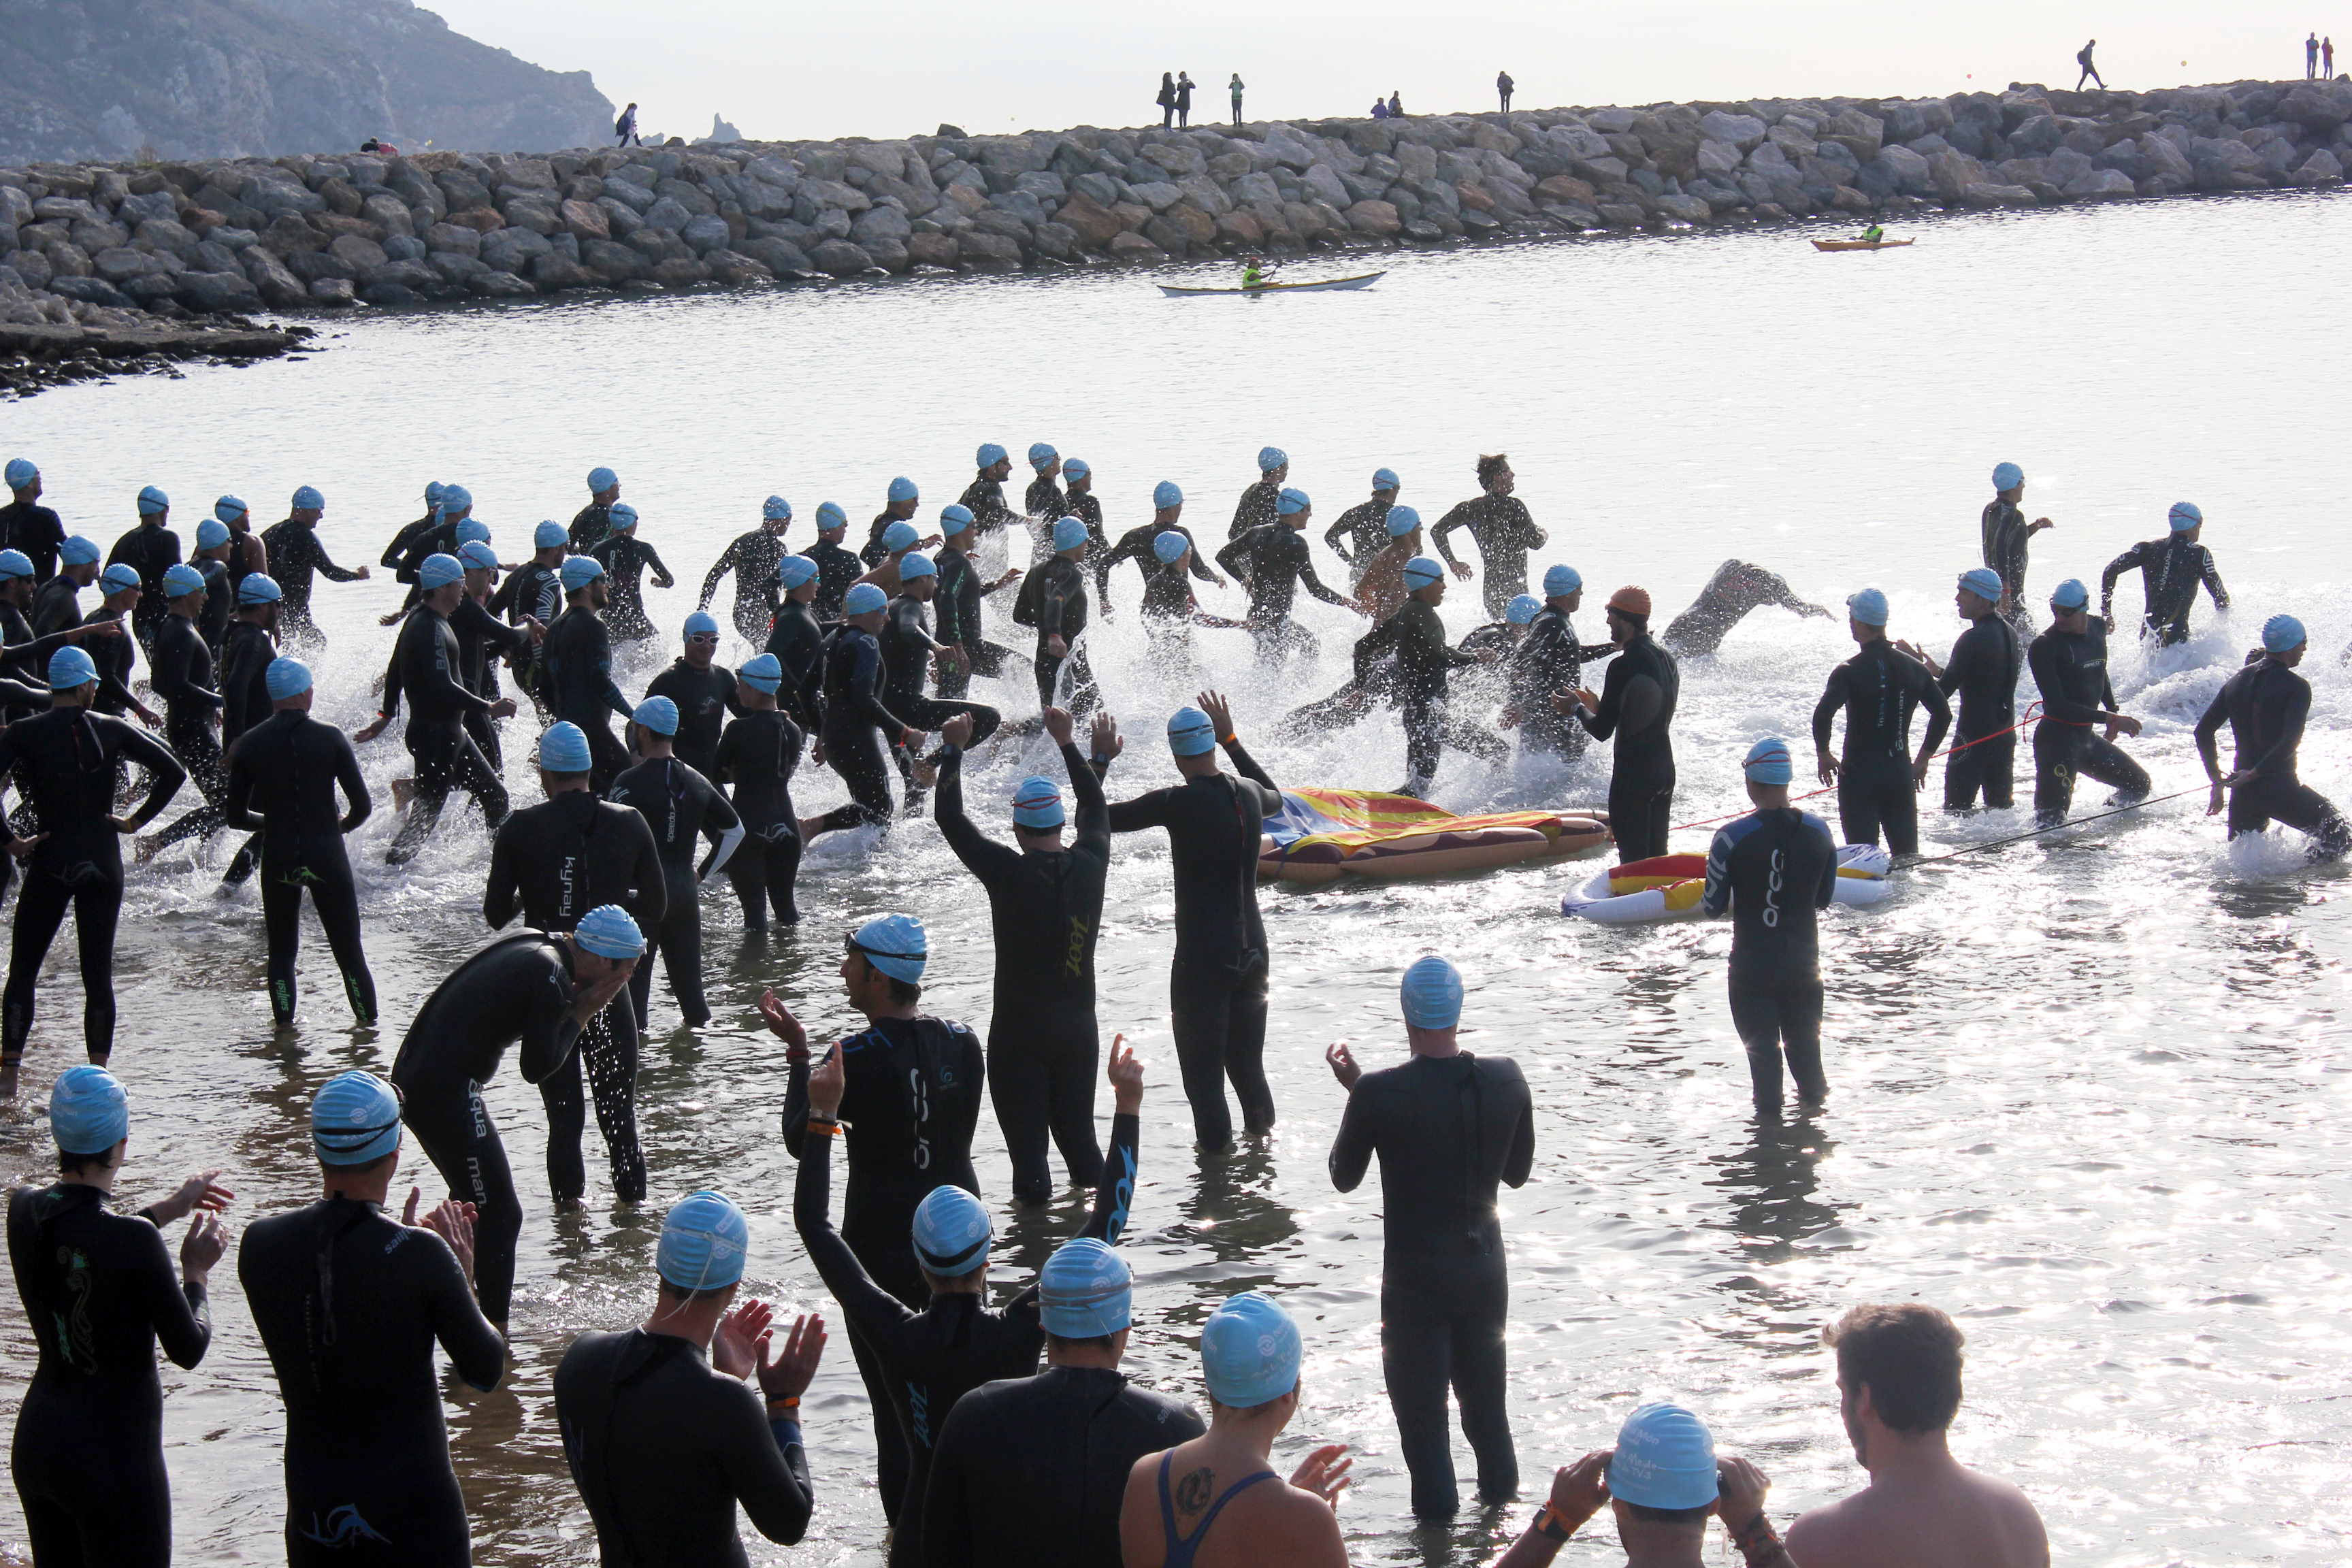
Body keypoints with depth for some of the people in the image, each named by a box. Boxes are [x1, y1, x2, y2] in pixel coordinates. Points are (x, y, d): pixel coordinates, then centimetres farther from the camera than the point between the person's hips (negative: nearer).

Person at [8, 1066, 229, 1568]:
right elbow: (188, 1350, -14)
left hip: (36, 1444, 7)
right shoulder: (135, 1241, -24)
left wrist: (170, 1208, 26)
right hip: (113, 1455, -7)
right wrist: (196, 1271, 2)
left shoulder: (23, 1209, -4)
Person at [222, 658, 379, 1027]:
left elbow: (235, 817, 2)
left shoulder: (249, 745, -2)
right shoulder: (329, 738, -7)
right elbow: (362, 806, -7)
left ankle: (284, 1027, 10)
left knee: (281, 953, 16)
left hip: (277, 861, 2)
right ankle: (369, 1025, 10)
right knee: (350, 954, 7)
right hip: (326, 857, -2)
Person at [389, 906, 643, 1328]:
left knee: (473, 1201, 26)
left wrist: (574, 1006, 4)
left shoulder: (537, 945, 11)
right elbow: (537, 1068, -14)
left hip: (413, 1076, 10)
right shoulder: (551, 976, -16)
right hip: (446, 1092, -10)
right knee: (500, 1215, -5)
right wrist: (580, 1015, -3)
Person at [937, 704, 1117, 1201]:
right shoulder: (1089, 866, -4)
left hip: (1019, 1032, -5)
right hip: (1079, 1027, 5)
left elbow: (951, 819, -4)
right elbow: (1096, 810, 17)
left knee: (1028, 1147, -1)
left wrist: (953, 751, 7)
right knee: (1080, 1139, 16)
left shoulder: (1009, 873, -15)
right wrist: (1070, 747, 27)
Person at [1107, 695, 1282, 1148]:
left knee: (1204, 1080, 1)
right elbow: (1276, 798, 29)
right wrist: (1231, 739, 31)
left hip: (1201, 959, -6)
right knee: (1249, 1070, 19)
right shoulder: (1248, 794, 2)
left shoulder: (1179, 803, -16)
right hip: (1252, 952, 6)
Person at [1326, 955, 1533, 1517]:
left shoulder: (1379, 1094, -21)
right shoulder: (1506, 1078, -10)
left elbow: (1344, 1177, -4)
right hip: (1485, 1270, 4)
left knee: (1421, 1414, 8)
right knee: (1487, 1405, 24)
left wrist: (1354, 1088, 4)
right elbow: (1518, 1172, 5)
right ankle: (1501, 1502, 37)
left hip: (1415, 1280, -4)